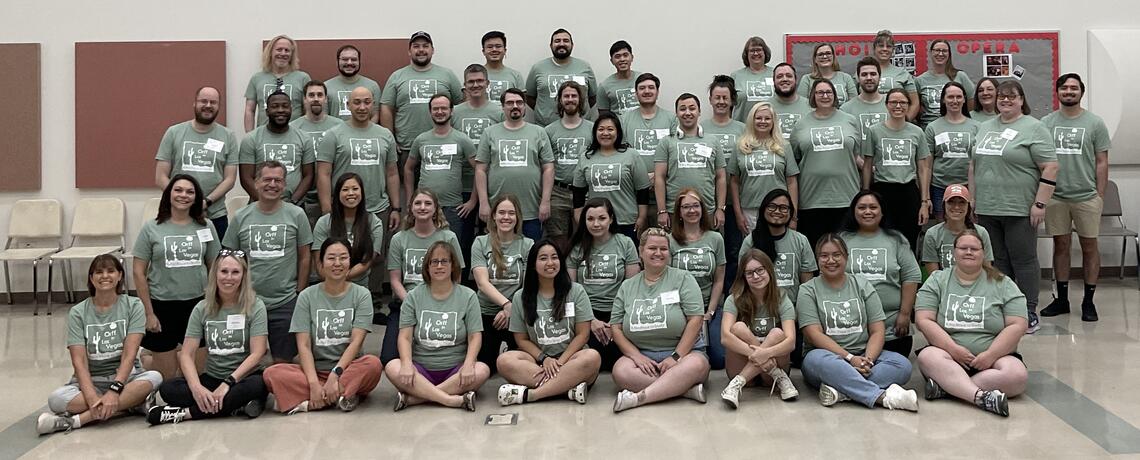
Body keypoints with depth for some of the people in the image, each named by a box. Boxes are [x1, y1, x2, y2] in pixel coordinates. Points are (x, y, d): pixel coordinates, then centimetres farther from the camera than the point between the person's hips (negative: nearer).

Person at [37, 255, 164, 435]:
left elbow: (129, 354, -11)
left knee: (154, 378, -33)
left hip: (125, 376, 0)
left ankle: (77, 420, -32)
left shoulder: (133, 306, -1)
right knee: (56, 399, -30)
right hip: (91, 381, 0)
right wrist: (92, 398, -27)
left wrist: (115, 390, -27)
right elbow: (79, 361, -10)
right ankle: (133, 403, -26)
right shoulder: (78, 312, 0)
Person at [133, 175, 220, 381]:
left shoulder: (206, 226, 4)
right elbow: (139, 272, -2)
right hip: (162, 305, -2)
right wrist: (148, 313, -6)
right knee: (166, 374, 4)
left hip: (198, 304, 2)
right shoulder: (151, 228, -2)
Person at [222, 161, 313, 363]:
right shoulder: (241, 217, 3)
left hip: (285, 303, -1)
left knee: (283, 361, 4)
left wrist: (300, 294, 2)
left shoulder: (296, 215, 0)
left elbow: (304, 257, 4)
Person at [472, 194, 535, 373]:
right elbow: (482, 282, -9)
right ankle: (497, 350, 28)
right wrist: (507, 304, -23)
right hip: (486, 312, 0)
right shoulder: (481, 243, 3)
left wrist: (510, 311, -17)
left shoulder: (528, 245, 3)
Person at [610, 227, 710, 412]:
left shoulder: (683, 279, 3)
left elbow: (695, 319, -6)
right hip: (641, 354, 2)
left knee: (696, 365, -35)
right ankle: (687, 388, -29)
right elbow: (616, 327, 7)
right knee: (620, 371, -31)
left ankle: (639, 397, -38)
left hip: (683, 352, -2)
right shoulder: (627, 286, 12)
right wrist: (637, 356, -9)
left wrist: (676, 357, -14)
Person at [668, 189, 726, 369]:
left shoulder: (715, 239, 7)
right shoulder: (669, 241, 0)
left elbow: (719, 281, 5)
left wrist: (709, 312, -4)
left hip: (710, 308, 1)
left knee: (719, 359, -15)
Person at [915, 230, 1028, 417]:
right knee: (927, 356, -33)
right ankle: (981, 396, -47)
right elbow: (923, 320, -2)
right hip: (949, 355, 0)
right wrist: (953, 349, -15)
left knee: (1017, 374, -31)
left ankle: (946, 386, -32)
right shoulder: (937, 281, 9)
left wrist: (990, 355, -14)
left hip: (993, 356, 0)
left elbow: (1017, 326, -1)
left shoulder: (1002, 284, 8)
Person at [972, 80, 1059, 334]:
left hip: (1019, 209, -6)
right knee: (999, 261, 10)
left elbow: (1050, 168, -9)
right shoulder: (984, 128, 14)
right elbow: (974, 164, 20)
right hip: (987, 209, 6)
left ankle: (1029, 313, 6)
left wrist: (1040, 204, -14)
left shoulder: (1034, 128, -5)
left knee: (1023, 260, 0)